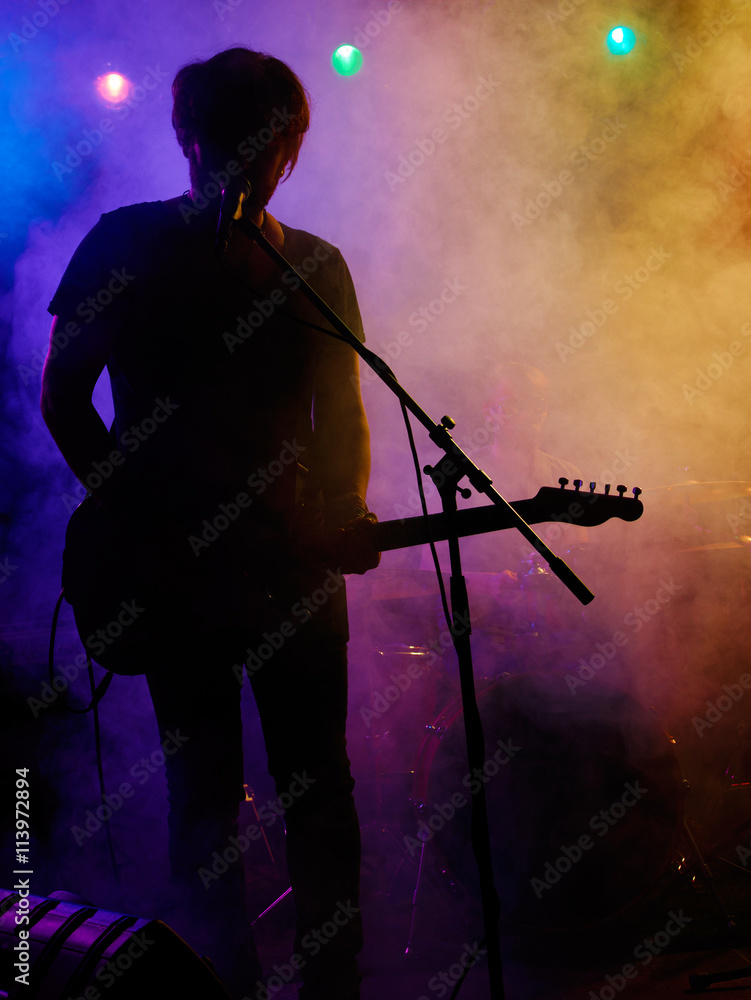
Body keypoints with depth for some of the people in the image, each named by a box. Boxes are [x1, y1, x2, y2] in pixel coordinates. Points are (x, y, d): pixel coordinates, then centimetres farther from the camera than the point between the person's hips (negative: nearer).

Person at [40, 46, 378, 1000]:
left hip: (294, 563, 2)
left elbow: (341, 413, 12)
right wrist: (132, 518, -4)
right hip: (171, 566, -2)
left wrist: (348, 512, -7)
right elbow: (61, 397, 3)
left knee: (318, 788, 5)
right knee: (204, 796, 7)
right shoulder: (127, 243, 1)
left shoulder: (315, 266, 9)